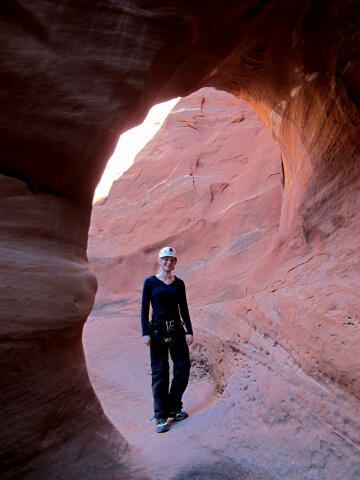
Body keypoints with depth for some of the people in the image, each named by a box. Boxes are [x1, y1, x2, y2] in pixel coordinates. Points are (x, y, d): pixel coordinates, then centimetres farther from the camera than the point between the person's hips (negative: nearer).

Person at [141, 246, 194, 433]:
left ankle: (174, 407, 22)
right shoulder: (150, 282, -1)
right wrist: (145, 333, -8)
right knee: (160, 373, 1)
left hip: (177, 330, 4)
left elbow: (184, 309, 10)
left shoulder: (179, 283, 8)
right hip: (157, 331, -3)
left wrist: (189, 331, 3)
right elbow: (144, 309, -1)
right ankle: (161, 416, 12)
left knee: (183, 368, 2)